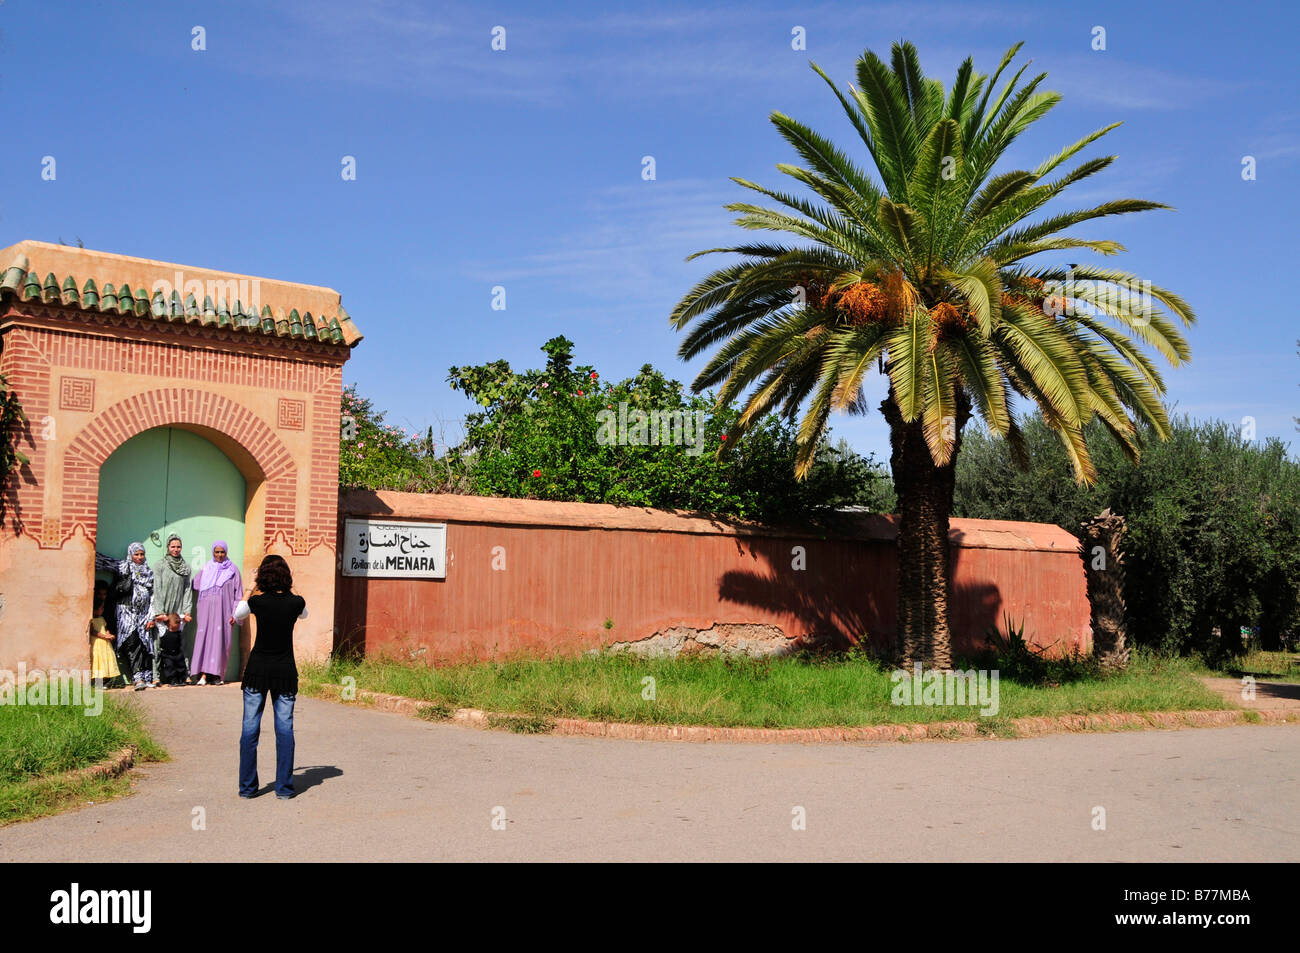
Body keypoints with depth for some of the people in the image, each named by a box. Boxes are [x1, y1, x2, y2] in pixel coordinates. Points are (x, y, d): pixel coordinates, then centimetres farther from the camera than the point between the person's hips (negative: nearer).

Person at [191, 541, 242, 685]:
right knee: (204, 639, -7)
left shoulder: (232, 570, 6)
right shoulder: (206, 569, 13)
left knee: (219, 640, -5)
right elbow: (195, 586, 20)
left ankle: (217, 675, -2)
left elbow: (238, 594, 4)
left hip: (223, 611, -2)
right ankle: (203, 675, -11)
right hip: (207, 610, 2)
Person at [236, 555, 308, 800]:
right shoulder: (296, 602, -7)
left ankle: (247, 786, 10)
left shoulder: (257, 601, -10)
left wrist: (253, 592, 23)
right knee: (285, 728, 5)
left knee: (250, 727, 7)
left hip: (257, 669, -1)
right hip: (285, 670, 1)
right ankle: (284, 787, 6)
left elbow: (237, 615, 12)